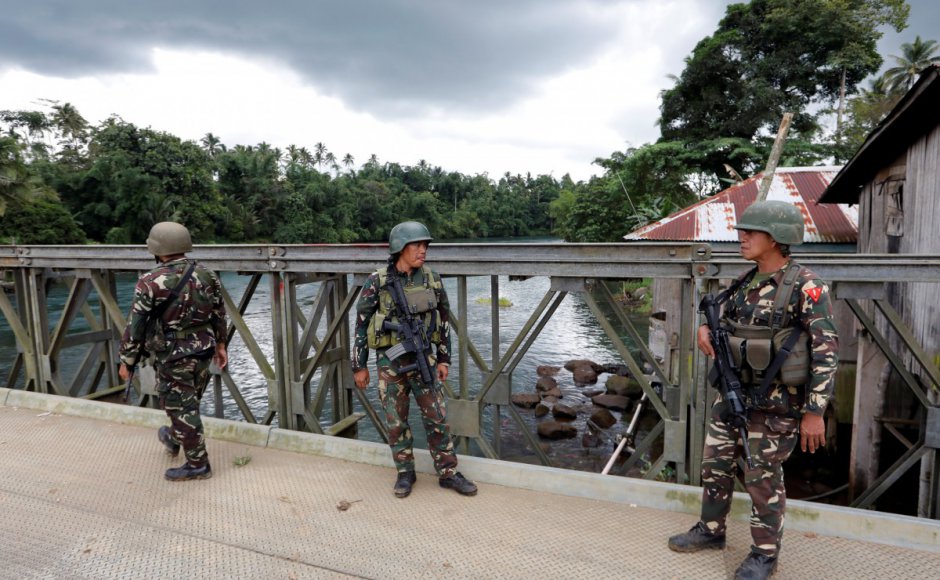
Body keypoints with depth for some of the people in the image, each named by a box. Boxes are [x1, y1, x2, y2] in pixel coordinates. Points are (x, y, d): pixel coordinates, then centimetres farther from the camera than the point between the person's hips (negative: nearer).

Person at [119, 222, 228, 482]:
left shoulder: (151, 282, -17)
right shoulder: (207, 275, -1)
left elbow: (135, 325, -12)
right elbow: (219, 314, 7)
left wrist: (126, 360, 0)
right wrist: (220, 344, 19)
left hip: (173, 357, -6)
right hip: (203, 351, 6)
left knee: (181, 408, 7)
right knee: (189, 403, 24)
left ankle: (198, 464, 16)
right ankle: (173, 439, 49)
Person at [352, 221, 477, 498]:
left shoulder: (431, 279, -1)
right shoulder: (377, 282, -10)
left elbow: (443, 321, 7)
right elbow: (361, 325, -3)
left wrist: (444, 359, 5)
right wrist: (359, 366, -1)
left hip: (422, 359, 2)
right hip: (389, 361, -2)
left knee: (436, 417, 4)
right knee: (396, 421, 8)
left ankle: (448, 473, 18)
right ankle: (405, 474, 26)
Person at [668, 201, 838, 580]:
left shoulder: (805, 286, -15)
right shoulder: (745, 283, 6)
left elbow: (826, 351, -16)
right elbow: (726, 325, 20)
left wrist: (814, 411, -18)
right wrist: (706, 331, -4)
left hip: (775, 401, -7)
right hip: (733, 392, 7)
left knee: (763, 477, 5)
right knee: (715, 463, 15)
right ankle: (711, 531, 35)